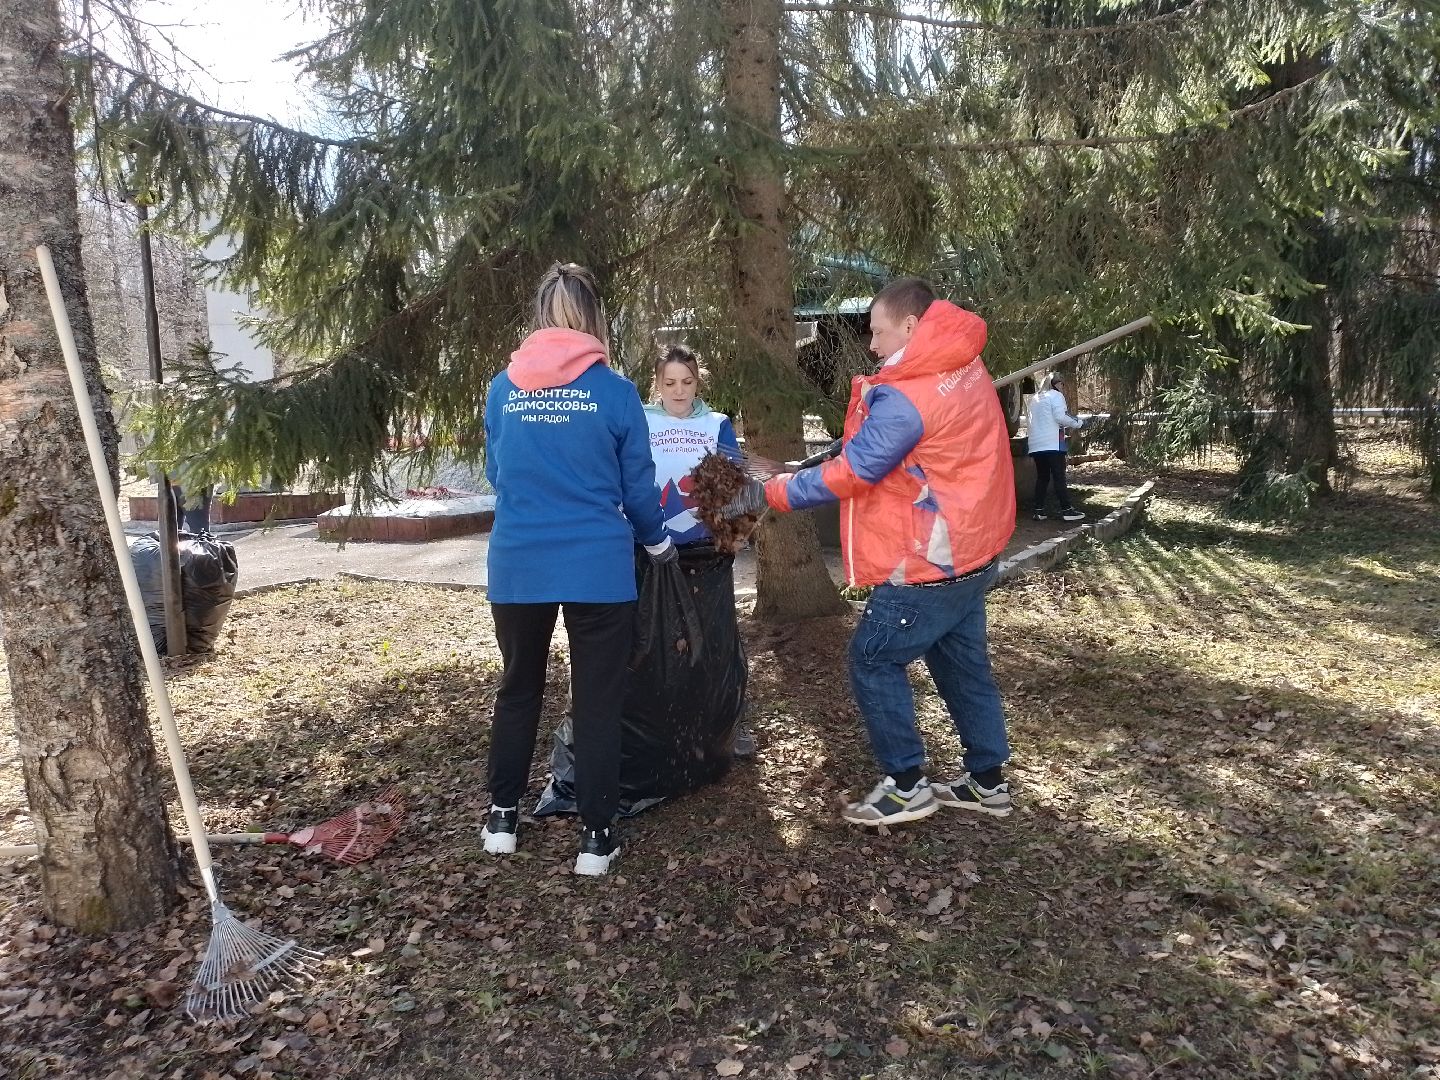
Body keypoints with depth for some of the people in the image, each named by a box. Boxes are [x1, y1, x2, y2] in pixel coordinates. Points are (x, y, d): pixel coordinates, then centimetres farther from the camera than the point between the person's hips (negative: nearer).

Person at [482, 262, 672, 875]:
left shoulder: (503, 389, 2)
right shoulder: (615, 391, -7)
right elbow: (637, 486, 0)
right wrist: (657, 543, 19)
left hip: (517, 565, 3)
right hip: (598, 566, -3)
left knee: (518, 689, 20)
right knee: (597, 699, 8)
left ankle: (502, 817, 30)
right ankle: (596, 834, 15)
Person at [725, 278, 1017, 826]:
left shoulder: (908, 397, -23)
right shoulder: (964, 369, 7)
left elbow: (851, 472, -22)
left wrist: (766, 494, -16)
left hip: (929, 565, -10)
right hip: (968, 552, 10)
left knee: (873, 660, 2)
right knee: (962, 663, 18)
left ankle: (906, 787, 11)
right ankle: (988, 780, 29)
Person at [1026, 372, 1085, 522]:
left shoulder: (1035, 399, 20)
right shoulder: (1056, 395, -1)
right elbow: (1060, 417, -12)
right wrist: (1076, 423, 3)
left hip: (1035, 444, 7)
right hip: (1052, 443, -7)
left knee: (1042, 477, 9)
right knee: (1059, 476, -5)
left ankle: (1039, 510, 6)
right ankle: (1066, 510, -5)